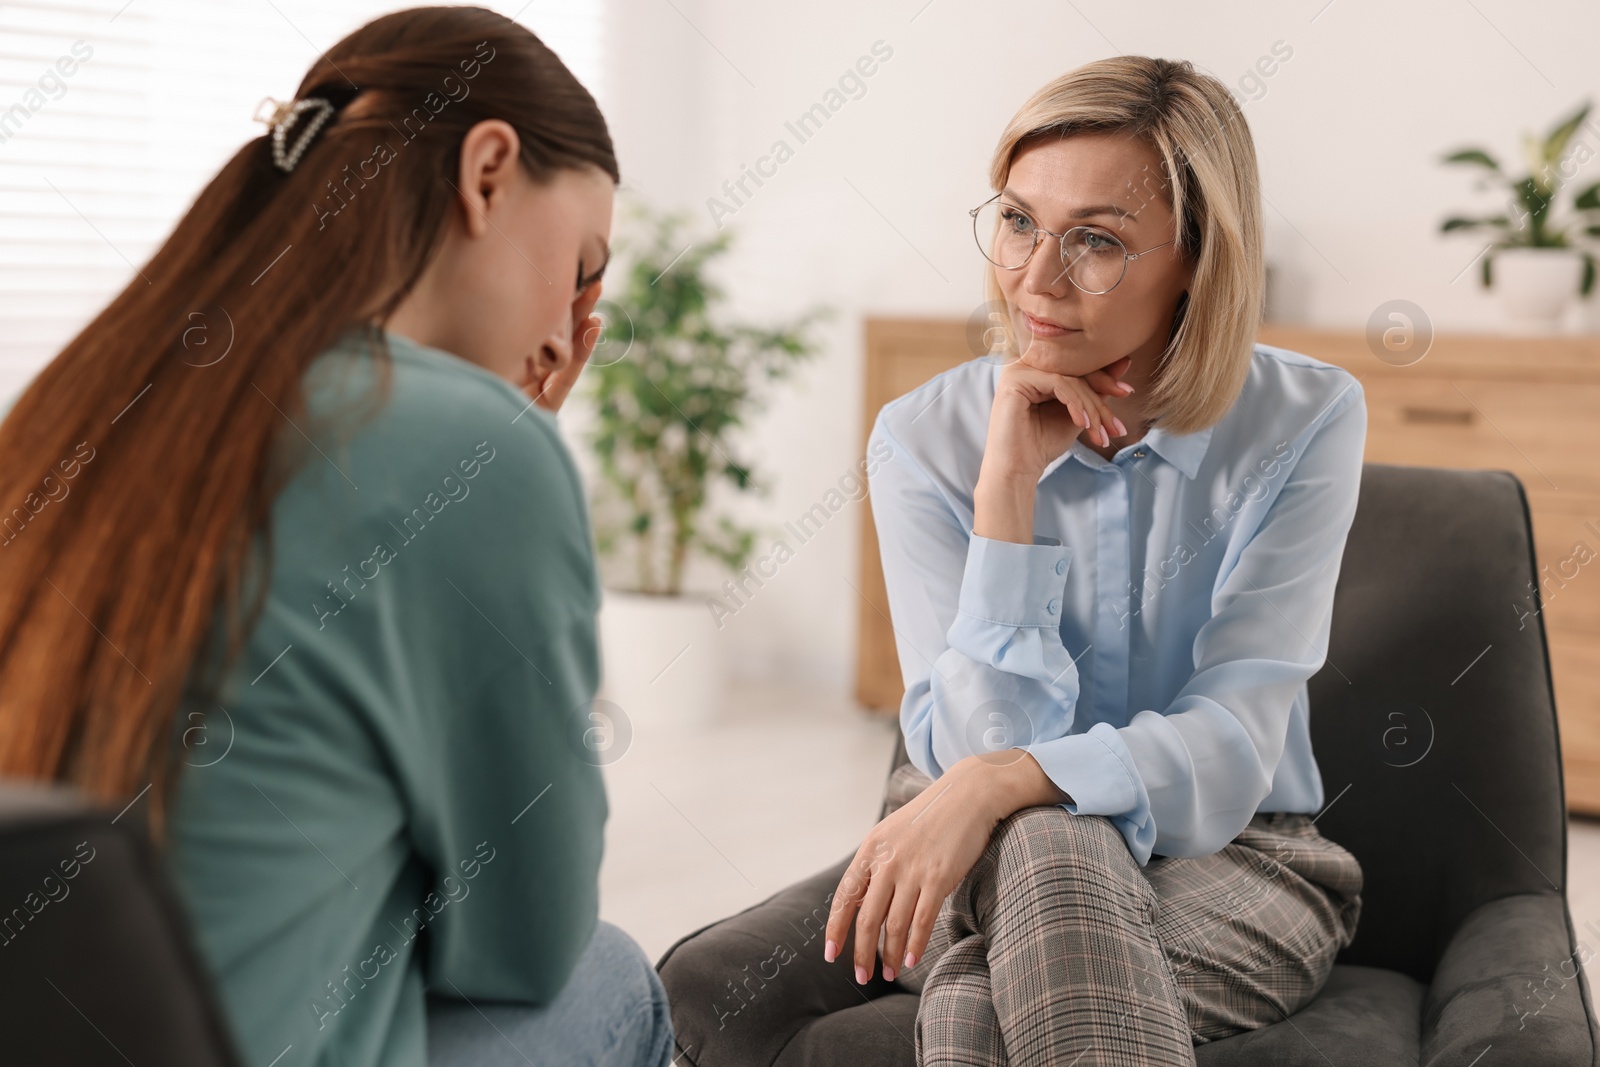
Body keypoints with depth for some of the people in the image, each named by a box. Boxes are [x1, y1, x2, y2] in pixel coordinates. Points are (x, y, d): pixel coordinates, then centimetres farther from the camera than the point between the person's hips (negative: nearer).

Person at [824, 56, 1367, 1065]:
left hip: (1229, 853, -2)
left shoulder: (1306, 422, -11)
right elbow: (976, 750, -17)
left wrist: (998, 782, -34)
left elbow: (1227, 751, -17)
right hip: (990, 862, 2)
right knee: (1046, 842, -35)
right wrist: (1008, 485, -25)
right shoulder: (925, 440, -9)